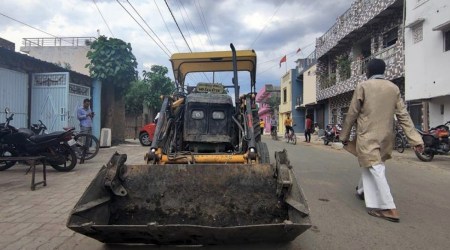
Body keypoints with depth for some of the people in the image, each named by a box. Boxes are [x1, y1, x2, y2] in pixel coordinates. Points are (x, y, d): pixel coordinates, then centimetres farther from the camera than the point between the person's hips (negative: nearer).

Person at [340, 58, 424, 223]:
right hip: (385, 136, 6)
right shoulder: (394, 88, 6)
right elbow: (403, 115, 3)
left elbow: (352, 114, -4)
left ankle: (388, 208, -10)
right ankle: (363, 191, 38)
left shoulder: (362, 87, -5)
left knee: (375, 168, -6)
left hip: (367, 135, -6)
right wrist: (415, 139, 2)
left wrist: (344, 135, 6)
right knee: (371, 165, 22)